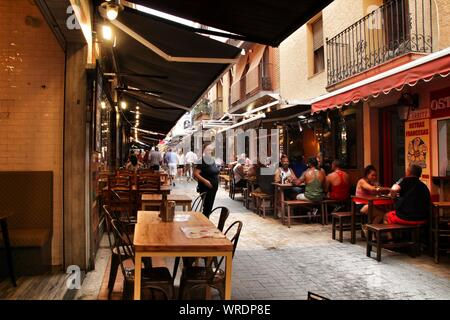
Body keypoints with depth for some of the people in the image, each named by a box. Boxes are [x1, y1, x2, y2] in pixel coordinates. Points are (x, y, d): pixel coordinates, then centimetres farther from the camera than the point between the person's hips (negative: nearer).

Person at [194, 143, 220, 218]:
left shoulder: (212, 161, 11)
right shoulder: (202, 161, -14)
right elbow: (195, 173, -20)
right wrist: (205, 181, -25)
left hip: (213, 187, 8)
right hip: (206, 188, -8)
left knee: (210, 206, 13)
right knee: (207, 207, -7)